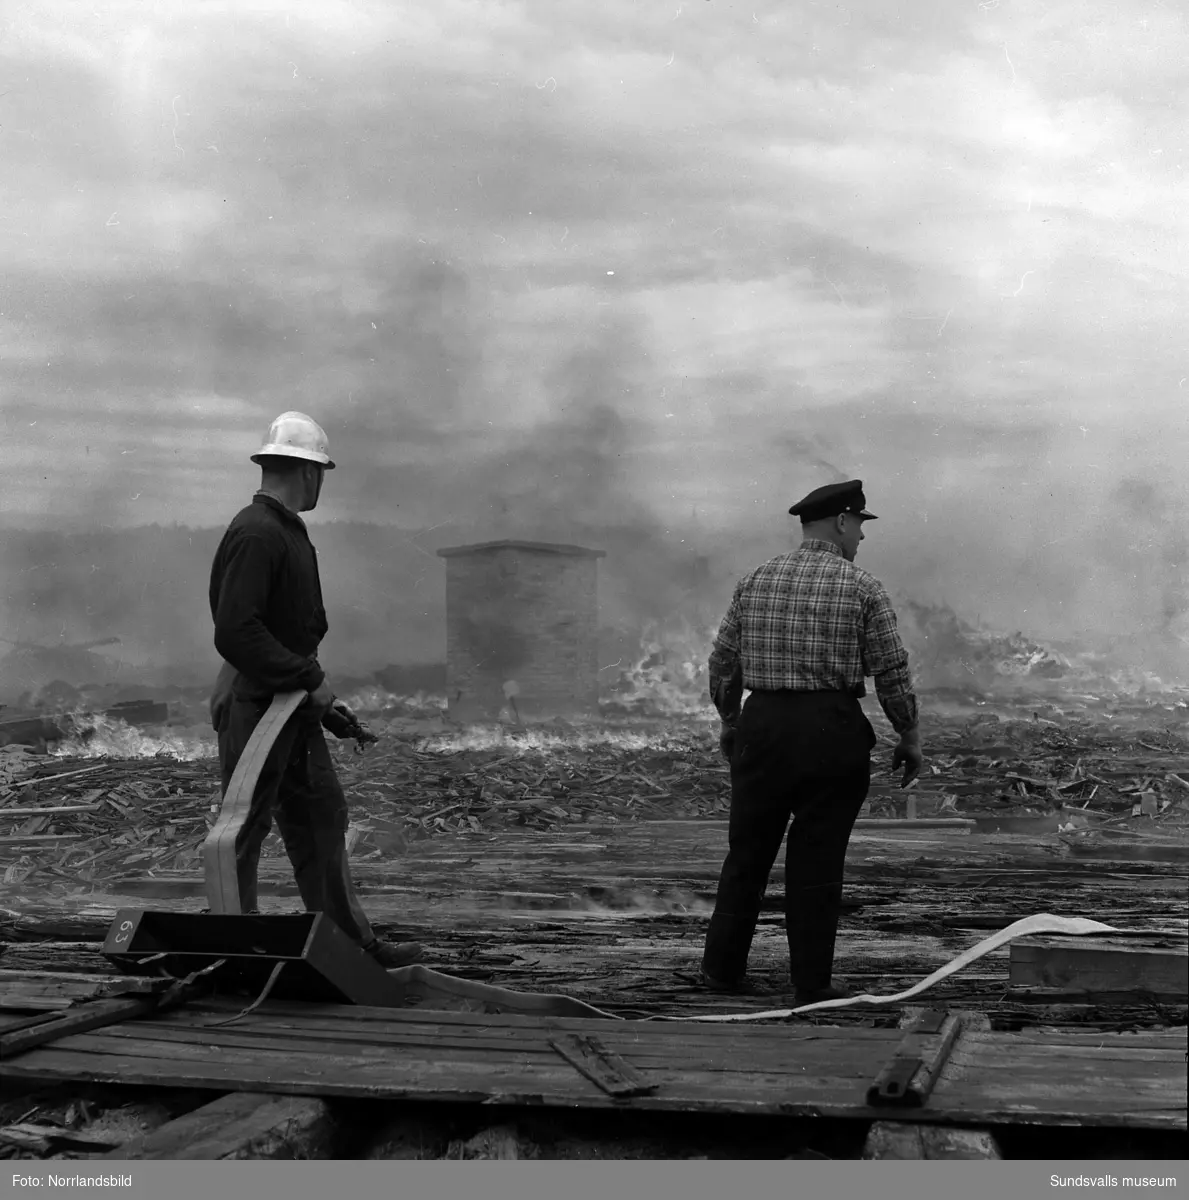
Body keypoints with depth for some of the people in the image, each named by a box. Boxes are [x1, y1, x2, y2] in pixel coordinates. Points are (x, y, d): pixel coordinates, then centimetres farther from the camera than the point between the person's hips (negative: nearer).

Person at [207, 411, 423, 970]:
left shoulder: (288, 531, 15)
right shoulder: (255, 534, -18)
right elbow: (236, 633, -26)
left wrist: (322, 702, 17)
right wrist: (310, 681, -22)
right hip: (255, 701, -10)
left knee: (322, 818, 14)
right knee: (245, 828, -1)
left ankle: (353, 943, 22)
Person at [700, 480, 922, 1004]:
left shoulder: (755, 580, 7)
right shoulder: (862, 587, -3)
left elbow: (722, 661, 10)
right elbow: (892, 672, -4)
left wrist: (729, 722, 24)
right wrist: (909, 736, 7)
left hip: (762, 725, 3)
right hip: (832, 730, -3)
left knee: (747, 851, 12)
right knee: (818, 860, 4)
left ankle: (722, 968, 19)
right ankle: (811, 981, 10)